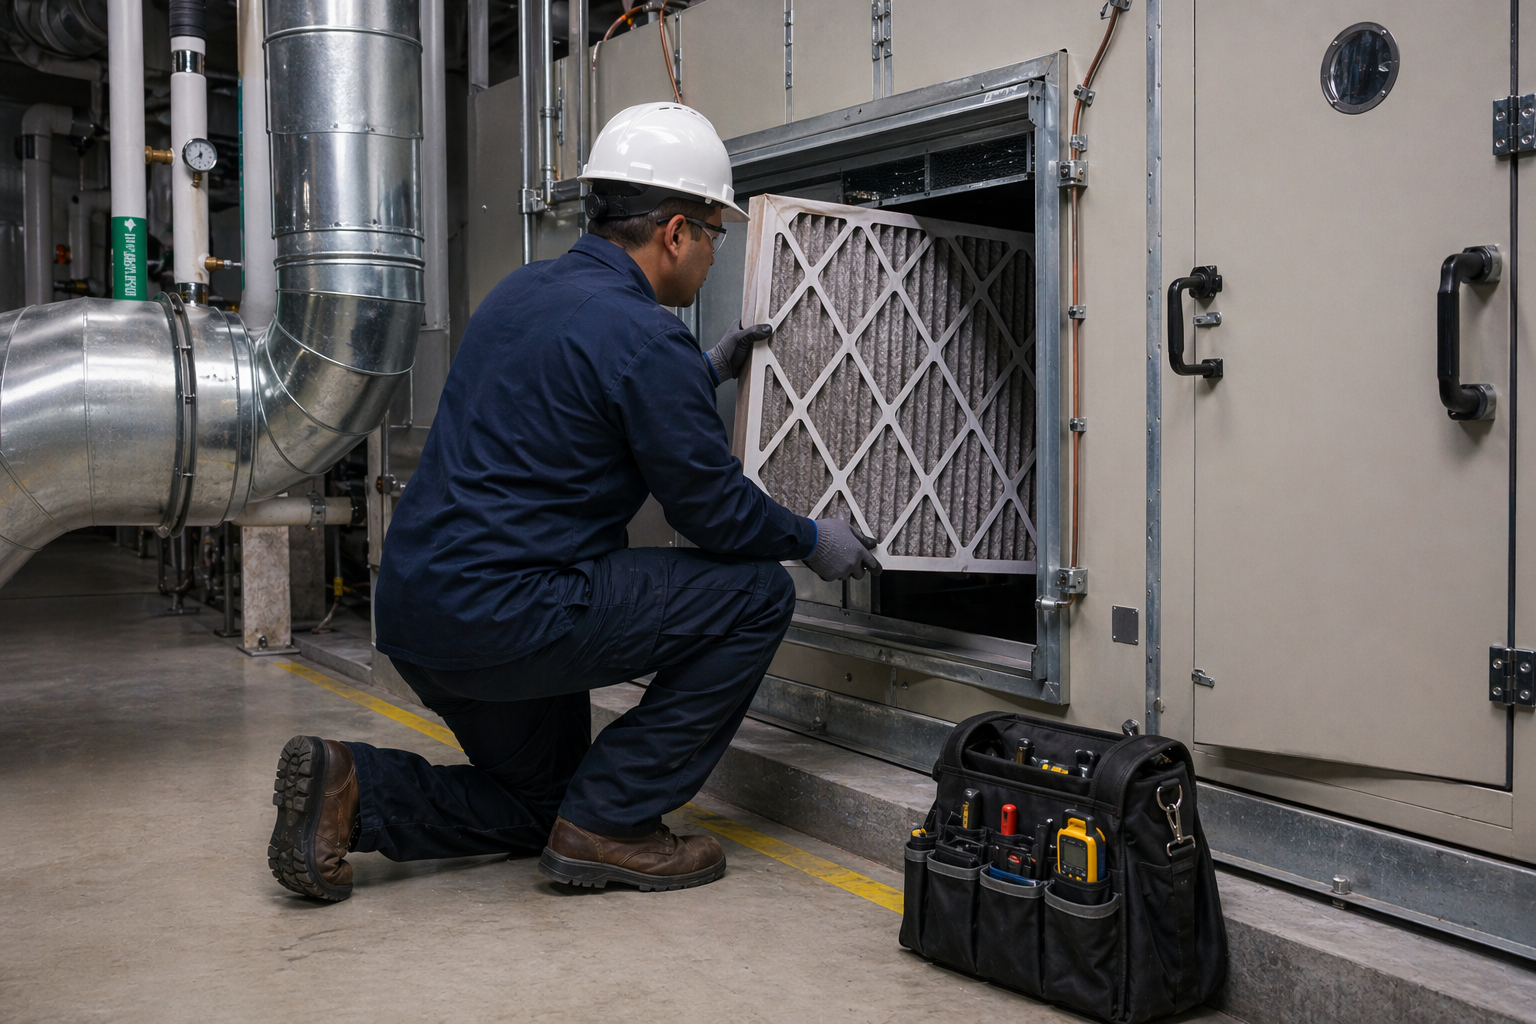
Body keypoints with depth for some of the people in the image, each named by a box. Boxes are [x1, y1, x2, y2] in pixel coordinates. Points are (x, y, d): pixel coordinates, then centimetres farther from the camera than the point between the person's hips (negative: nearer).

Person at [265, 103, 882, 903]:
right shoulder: (643, 339, -15)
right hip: (504, 616, -10)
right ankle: (610, 823, 1)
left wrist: (706, 372, 28)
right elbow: (716, 510, -8)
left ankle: (351, 789, 7)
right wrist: (814, 542, 10)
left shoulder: (524, 290, 12)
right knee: (756, 595, -2)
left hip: (413, 611, 10)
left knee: (541, 801, 27)